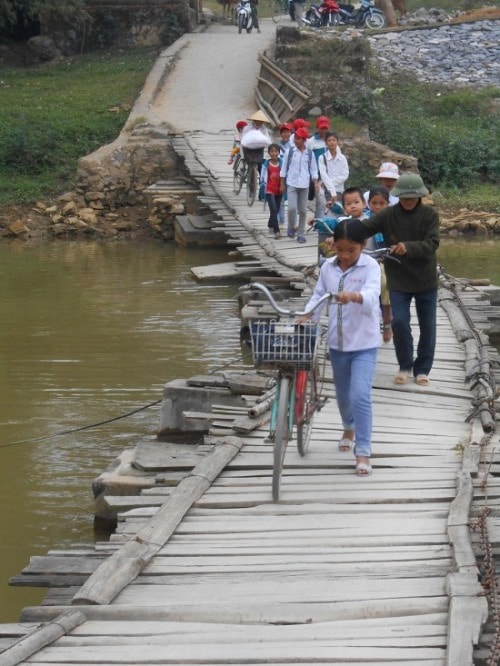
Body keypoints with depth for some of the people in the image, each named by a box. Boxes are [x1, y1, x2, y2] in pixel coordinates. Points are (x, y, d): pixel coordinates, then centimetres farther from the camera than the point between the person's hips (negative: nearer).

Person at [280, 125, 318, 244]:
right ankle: (292, 227, 10)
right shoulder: (290, 151, 0)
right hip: (291, 184, -2)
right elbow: (284, 168, 5)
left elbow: (313, 169, 9)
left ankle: (300, 233, 13)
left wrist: (315, 183, -2)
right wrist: (282, 184, 5)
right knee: (292, 208, -14)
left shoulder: (310, 153, 3)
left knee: (303, 210, 4)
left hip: (304, 185, 2)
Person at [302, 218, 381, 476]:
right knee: (343, 394, 21)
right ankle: (349, 428, 50)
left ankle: (363, 452, -13)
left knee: (360, 395, -16)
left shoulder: (370, 267, -14)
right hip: (337, 342, 5)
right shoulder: (328, 268, 1)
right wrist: (306, 314, -14)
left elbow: (372, 294, -31)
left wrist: (354, 296, -52)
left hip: (364, 343, -5)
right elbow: (319, 295, 6)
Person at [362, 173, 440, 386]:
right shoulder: (388, 215, -7)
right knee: (399, 322, -10)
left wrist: (408, 247, -39)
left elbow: (432, 244, -21)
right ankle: (405, 365, 11)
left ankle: (422, 369, 24)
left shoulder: (430, 215, -9)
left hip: (426, 280, 0)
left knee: (427, 326, 7)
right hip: (398, 280, 0)